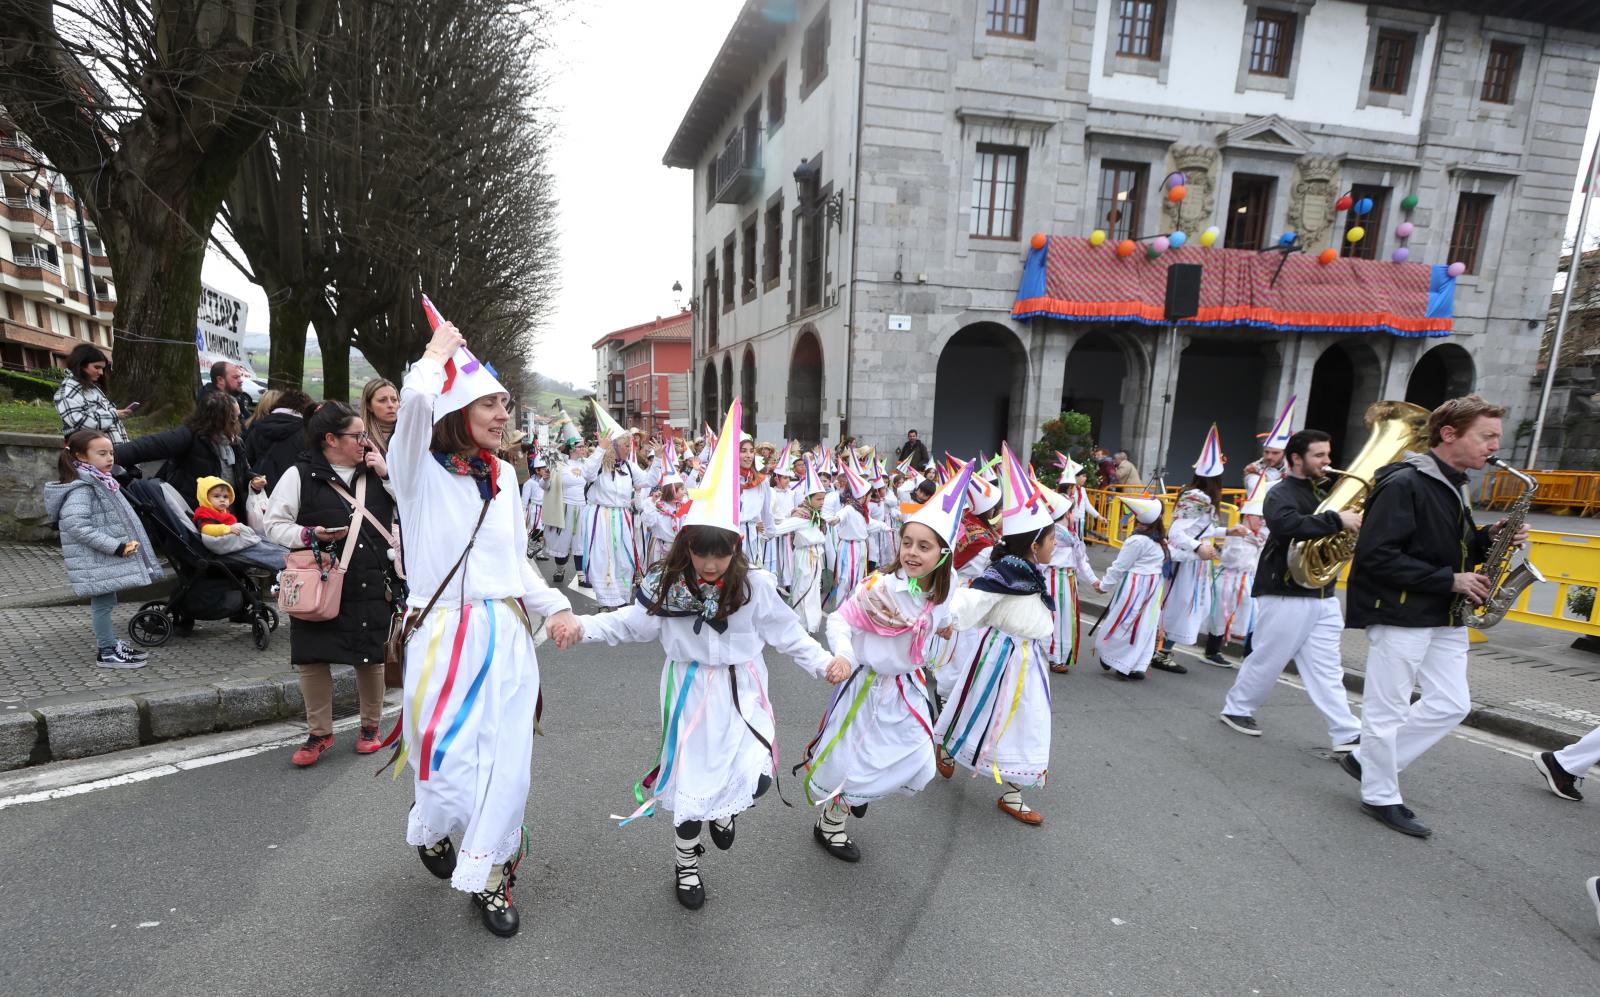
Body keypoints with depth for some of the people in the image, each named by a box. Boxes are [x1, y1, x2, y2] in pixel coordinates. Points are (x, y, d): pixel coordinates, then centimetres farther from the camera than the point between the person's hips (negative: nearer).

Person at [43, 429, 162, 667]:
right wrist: (116, 547, -25)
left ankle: (109, 643, 28)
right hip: (95, 558, -9)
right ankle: (106, 652, 6)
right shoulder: (80, 488, -18)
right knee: (102, 602, -2)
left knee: (105, 601, 17)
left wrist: (124, 544, 17)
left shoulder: (100, 481, 12)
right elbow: (76, 525, -26)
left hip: (107, 555, 9)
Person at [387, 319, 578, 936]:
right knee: (449, 761, 4)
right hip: (444, 634, -4)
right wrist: (439, 353, -8)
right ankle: (429, 832, 41)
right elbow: (416, 398, -27)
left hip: (508, 634, 5)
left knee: (507, 760, 6)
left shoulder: (503, 475, 12)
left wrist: (555, 606, 6)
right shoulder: (420, 468, -5)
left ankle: (486, 876, 27)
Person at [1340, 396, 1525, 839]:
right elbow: (1376, 556, -23)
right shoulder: (1404, 483, -16)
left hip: (1445, 618, 9)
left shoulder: (1453, 486, 14)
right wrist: (1450, 581, -18)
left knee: (1451, 704, 11)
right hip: (1399, 614, -9)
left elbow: (1448, 548, 21)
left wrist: (1487, 538, 2)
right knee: (1387, 709, 2)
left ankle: (1368, 759, 24)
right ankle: (1380, 798, 16)